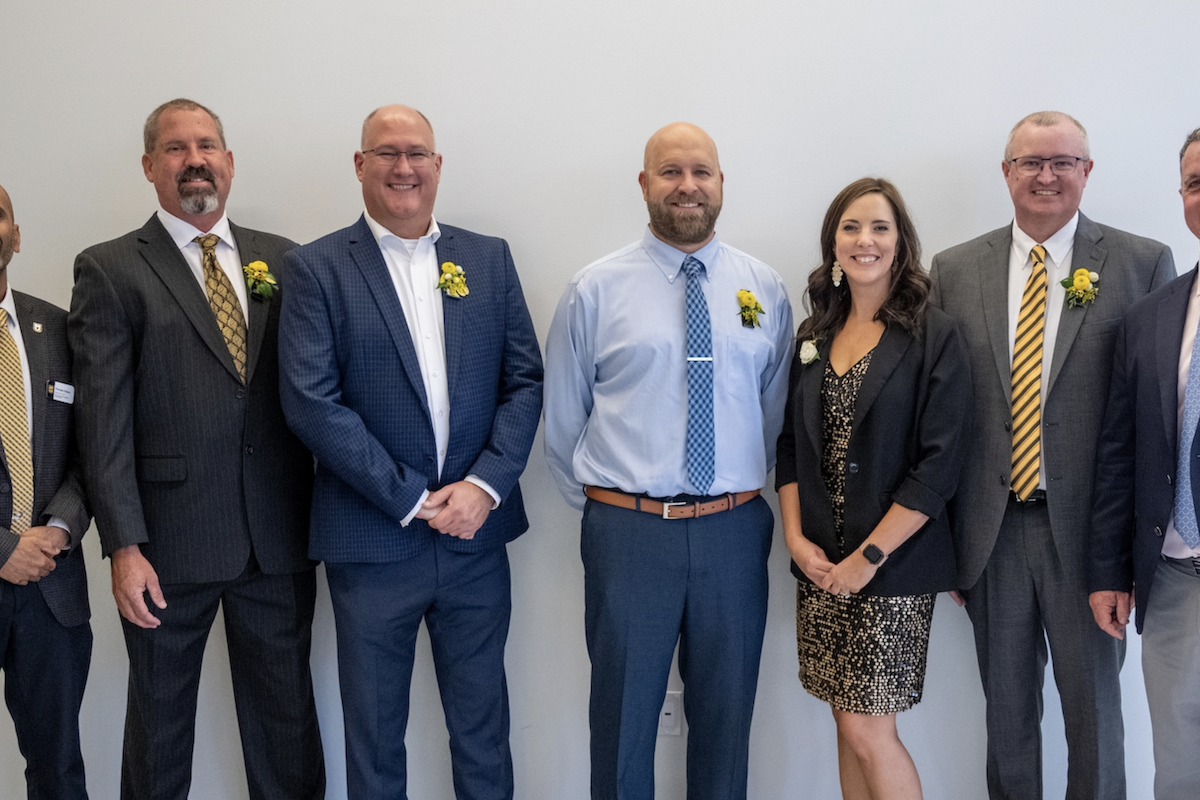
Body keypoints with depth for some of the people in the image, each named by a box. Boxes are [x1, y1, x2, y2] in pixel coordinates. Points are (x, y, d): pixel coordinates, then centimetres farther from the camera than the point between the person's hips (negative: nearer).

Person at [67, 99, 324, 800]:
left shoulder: (283, 261, 9)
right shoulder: (109, 270, -1)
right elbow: (104, 418, -6)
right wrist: (123, 545, -12)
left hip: (278, 538, 3)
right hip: (171, 543, -2)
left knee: (286, 716, 14)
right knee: (159, 716, 13)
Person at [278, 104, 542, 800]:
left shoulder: (490, 258, 7)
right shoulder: (317, 268, -2)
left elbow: (525, 381, 3)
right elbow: (312, 403, -11)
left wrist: (484, 486, -11)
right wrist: (412, 500, -14)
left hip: (477, 536, 3)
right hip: (373, 542, -2)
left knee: (483, 727, 15)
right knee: (374, 733, 14)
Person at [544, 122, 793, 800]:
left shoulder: (766, 288, 5)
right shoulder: (596, 290, -1)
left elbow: (776, 407, 12)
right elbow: (563, 417, 4)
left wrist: (748, 487, 8)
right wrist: (597, 501, 5)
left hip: (735, 532, 2)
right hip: (627, 532, -2)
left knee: (727, 715, 15)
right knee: (624, 716, 11)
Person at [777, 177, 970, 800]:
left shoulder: (935, 338, -7)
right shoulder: (814, 336, 10)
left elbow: (938, 465, -12)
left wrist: (869, 556, -15)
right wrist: (796, 538, -1)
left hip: (893, 566, -5)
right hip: (819, 564, 5)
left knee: (869, 731, -3)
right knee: (847, 724, 12)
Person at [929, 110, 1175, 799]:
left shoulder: (1144, 263, -1)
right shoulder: (955, 270, 5)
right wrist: (939, 530, 4)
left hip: (1088, 528, -2)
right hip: (992, 528, 2)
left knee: (1094, 703, 11)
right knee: (1006, 706, 16)